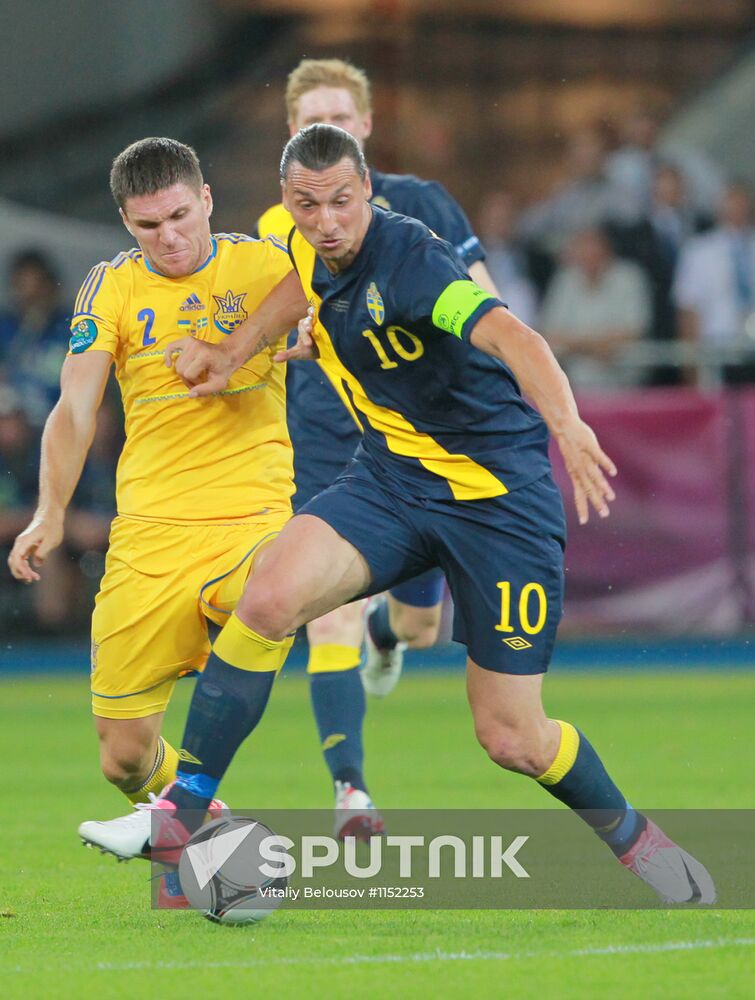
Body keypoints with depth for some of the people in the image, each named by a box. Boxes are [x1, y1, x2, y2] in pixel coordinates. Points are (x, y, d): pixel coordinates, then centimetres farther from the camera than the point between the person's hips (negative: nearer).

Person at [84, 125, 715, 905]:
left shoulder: (405, 257, -23)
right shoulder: (311, 247, 0)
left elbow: (510, 336, -39)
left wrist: (568, 428, -57)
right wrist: (236, 350, 16)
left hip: (500, 492, -6)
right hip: (392, 477, 6)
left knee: (511, 739, -4)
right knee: (270, 596, -23)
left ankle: (630, 834, 27)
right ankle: (179, 816, -16)